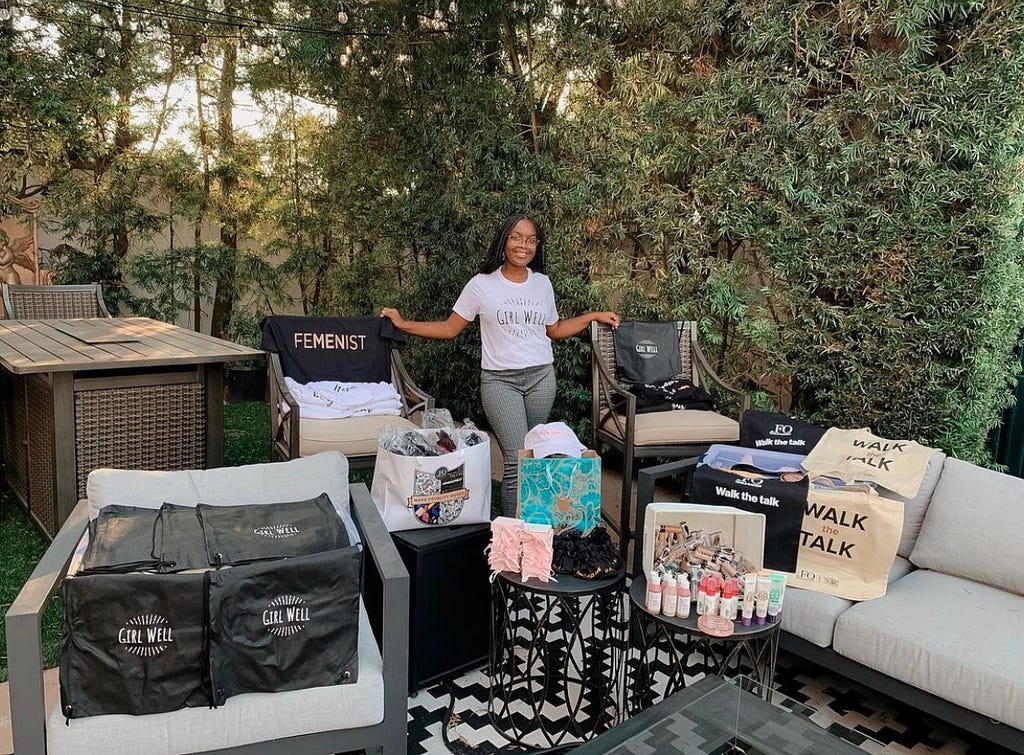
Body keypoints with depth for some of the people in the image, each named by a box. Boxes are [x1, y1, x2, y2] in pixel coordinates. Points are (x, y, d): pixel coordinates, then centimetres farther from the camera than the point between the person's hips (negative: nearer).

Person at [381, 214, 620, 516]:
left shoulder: (542, 283, 11)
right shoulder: (482, 284, 0)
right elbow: (450, 328, 4)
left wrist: (593, 317, 15)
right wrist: (403, 324, -3)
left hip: (541, 377, 4)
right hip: (500, 380, -4)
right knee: (519, 463, -15)